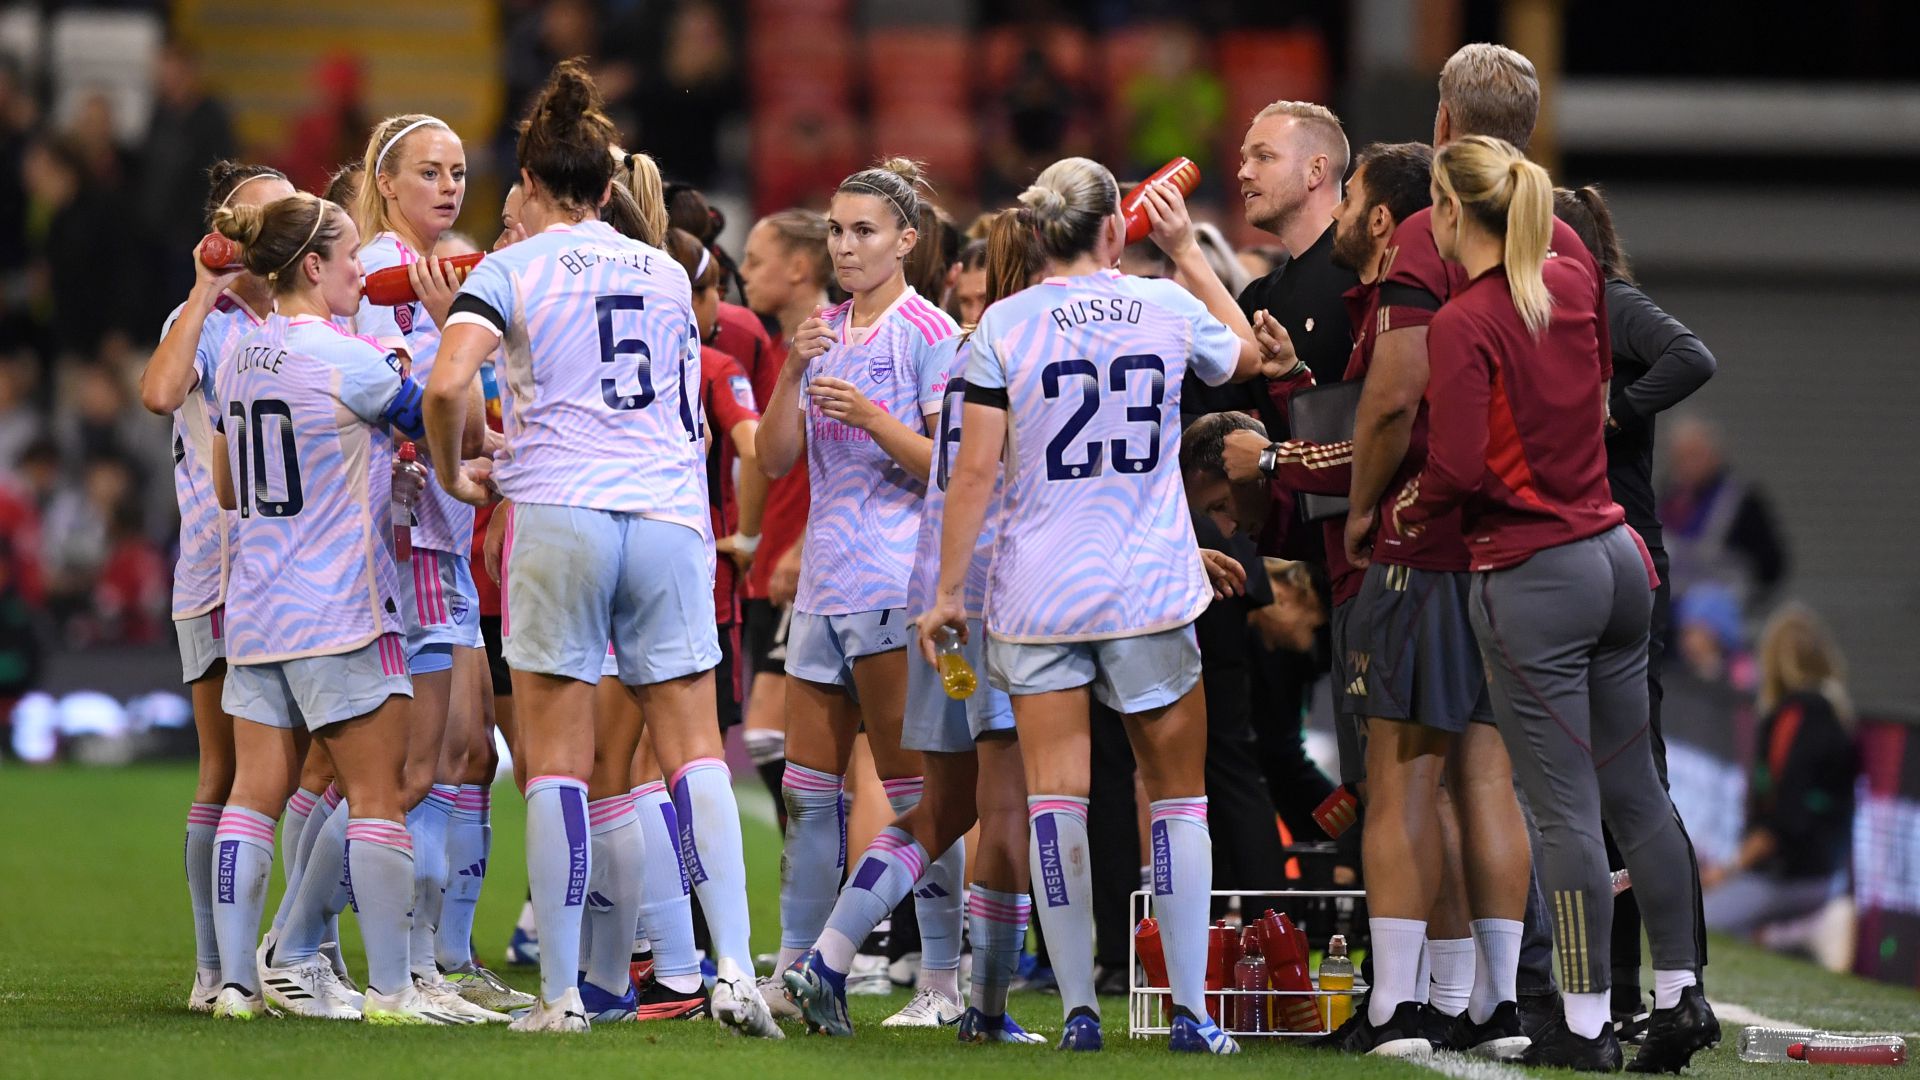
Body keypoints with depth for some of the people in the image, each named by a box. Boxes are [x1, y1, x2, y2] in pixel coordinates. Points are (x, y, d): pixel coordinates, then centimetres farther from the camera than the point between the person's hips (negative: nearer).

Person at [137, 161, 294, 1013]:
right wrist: (206, 292, -14)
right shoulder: (205, 325, 2)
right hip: (223, 577, -4)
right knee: (228, 775, -3)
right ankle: (214, 968, 3)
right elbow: (160, 392, -19)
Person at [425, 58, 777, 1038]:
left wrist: (451, 473, 2)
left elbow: (448, 384, -14)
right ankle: (734, 968, -10)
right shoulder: (666, 273, 15)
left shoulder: (513, 270, 1)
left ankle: (560, 992, -1)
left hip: (560, 513, -3)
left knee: (556, 763, 1)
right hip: (670, 516, 3)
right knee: (695, 753, 3)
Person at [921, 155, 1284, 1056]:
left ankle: (1079, 1009, -3)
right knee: (1178, 794, 9)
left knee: (1055, 797, 1)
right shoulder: (1166, 309, 0)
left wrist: (948, 589, 2)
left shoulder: (1004, 325, -5)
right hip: (1150, 591, 1)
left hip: (1037, 593, -1)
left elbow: (976, 468, -6)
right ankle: (1190, 1008, 4)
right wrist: (1186, 248, 27)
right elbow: (1249, 357, 22)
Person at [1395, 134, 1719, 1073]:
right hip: (1616, 555, 7)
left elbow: (1457, 468, -21)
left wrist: (1408, 514, -1)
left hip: (1534, 575, -7)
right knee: (1634, 790, 14)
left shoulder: (1464, 324, -15)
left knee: (1566, 810, -3)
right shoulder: (1572, 279, 6)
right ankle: (1680, 995, 16)